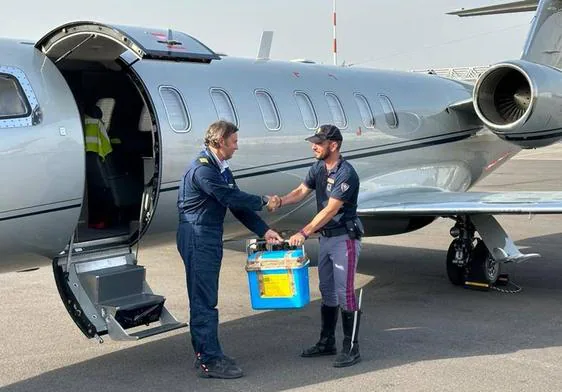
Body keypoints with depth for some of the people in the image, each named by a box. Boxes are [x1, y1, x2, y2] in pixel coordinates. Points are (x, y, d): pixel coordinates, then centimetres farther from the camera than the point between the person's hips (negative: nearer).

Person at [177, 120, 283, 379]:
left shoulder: (221, 168, 13)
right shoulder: (202, 169, -18)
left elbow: (236, 203, 12)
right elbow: (231, 198, -19)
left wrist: (263, 230, 7)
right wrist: (263, 201, -5)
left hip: (210, 237, 10)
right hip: (197, 237, -10)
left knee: (204, 299, 15)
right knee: (204, 301, -6)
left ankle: (204, 354, 23)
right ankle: (210, 361, -1)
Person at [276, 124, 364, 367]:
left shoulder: (346, 174, -20)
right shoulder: (318, 168, 7)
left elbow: (330, 210, -25)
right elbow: (301, 191, 6)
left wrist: (304, 233, -28)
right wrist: (281, 201, -14)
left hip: (344, 239, -9)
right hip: (326, 238, 9)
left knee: (345, 293, -6)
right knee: (327, 292, 15)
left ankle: (351, 349, 2)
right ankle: (327, 343, 27)